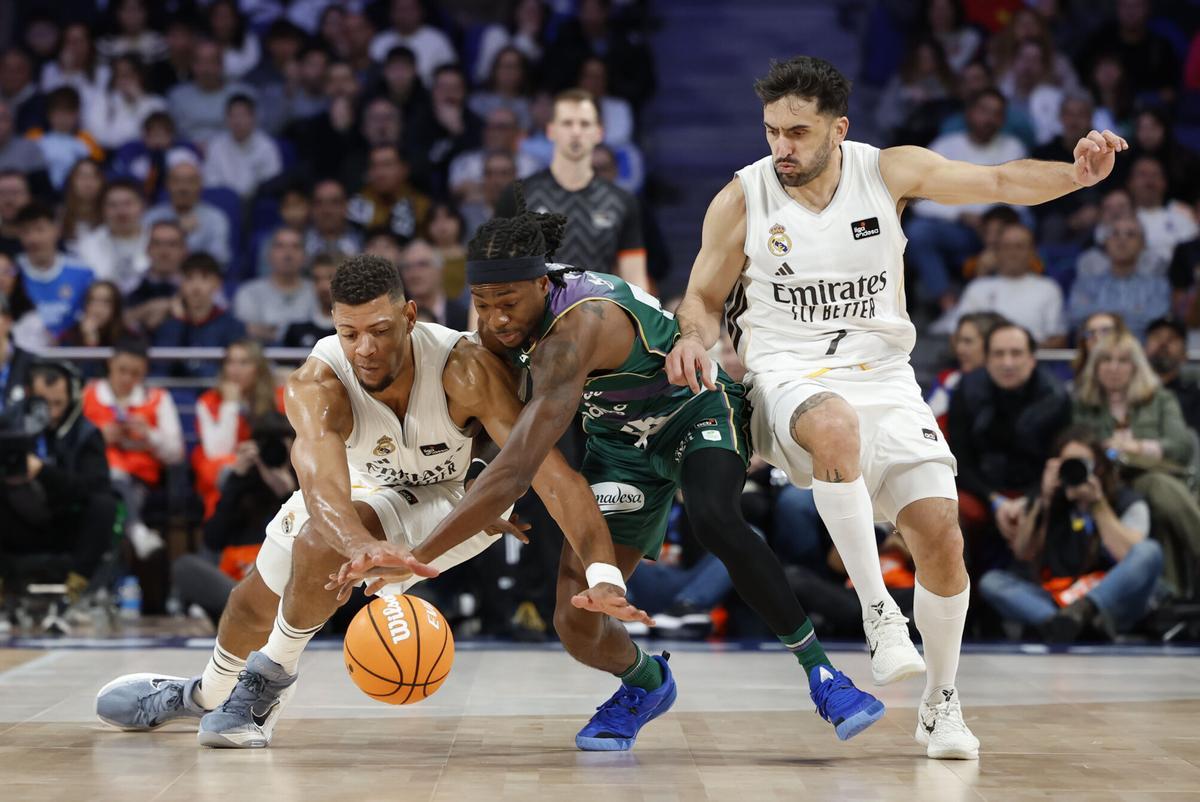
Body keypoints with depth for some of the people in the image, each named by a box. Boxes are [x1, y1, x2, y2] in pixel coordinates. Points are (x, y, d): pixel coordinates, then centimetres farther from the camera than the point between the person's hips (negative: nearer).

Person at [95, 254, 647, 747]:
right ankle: (206, 694, 51)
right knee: (255, 601, 16)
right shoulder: (316, 386, -34)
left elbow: (551, 472, -41)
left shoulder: (463, 370, -39)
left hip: (453, 498, -3)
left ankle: (272, 678, -3)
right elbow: (321, 483, -53)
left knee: (320, 543, -31)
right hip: (363, 489, 4)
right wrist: (363, 546, -76)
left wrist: (604, 574, -54)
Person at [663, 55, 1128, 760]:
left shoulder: (888, 171, -2)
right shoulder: (741, 199, -3)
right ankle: (878, 610, -27)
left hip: (885, 379, 2)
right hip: (791, 378, -2)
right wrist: (694, 339, -14)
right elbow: (704, 298, 9)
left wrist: (1078, 174, -22)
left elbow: (999, 182, -4)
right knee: (835, 424, -40)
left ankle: (942, 705, 12)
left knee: (942, 538, -10)